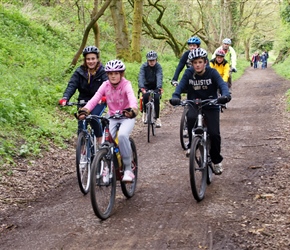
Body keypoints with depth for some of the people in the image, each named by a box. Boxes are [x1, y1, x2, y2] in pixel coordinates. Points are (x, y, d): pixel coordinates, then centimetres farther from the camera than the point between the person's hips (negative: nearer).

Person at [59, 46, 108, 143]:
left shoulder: (102, 72, -8)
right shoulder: (80, 72, -4)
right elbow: (71, 85, -14)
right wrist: (65, 98, -33)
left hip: (98, 102, -3)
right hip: (84, 101, 3)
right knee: (81, 124, -5)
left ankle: (100, 141, -7)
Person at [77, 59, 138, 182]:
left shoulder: (126, 84, -15)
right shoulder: (105, 85, -6)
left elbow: (132, 98, -35)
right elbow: (95, 99, -20)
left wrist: (133, 110, -57)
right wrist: (85, 110, -39)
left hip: (127, 117, -3)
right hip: (112, 117, 4)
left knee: (122, 135, -31)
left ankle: (128, 168, -16)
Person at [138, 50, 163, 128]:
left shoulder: (158, 66, -14)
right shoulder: (144, 66, -14)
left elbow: (159, 77, -30)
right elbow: (141, 77, -27)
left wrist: (159, 87, -48)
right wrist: (141, 87, -45)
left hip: (155, 87, 0)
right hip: (146, 86, 0)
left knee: (156, 98, -25)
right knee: (145, 96, -29)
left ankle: (157, 118, -14)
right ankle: (145, 112, -5)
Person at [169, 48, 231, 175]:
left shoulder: (212, 72, -9)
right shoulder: (189, 73, -4)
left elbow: (222, 84, -22)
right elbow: (180, 86, -16)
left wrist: (225, 95, -45)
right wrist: (175, 97, -38)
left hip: (211, 106, -1)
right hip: (194, 105, 1)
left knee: (214, 134, -15)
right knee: (191, 118, -35)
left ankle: (217, 161, 10)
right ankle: (192, 145, -11)